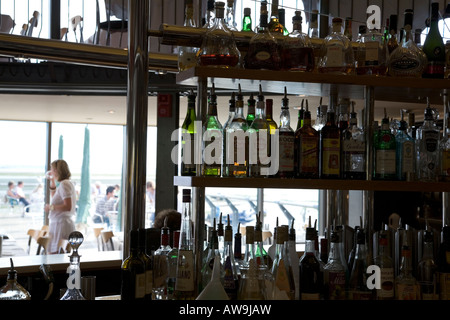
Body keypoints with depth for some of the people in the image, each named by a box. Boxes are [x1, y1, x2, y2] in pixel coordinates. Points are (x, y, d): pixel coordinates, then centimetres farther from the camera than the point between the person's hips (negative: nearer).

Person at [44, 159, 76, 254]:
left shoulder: (64, 184, -13)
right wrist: (52, 185, 22)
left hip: (61, 224, -10)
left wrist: (50, 207, -13)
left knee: (53, 254, -11)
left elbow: (67, 206, -22)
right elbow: (55, 200, 32)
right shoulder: (68, 183, 17)